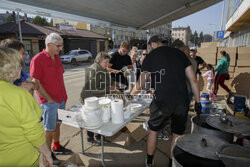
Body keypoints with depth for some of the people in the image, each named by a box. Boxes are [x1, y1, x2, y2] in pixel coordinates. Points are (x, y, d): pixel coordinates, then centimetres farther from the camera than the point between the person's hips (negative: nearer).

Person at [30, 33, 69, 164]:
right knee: (49, 128, 7)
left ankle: (56, 147, 38)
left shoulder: (57, 58, 8)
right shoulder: (37, 59, -15)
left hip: (61, 99, 7)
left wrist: (64, 94, 11)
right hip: (49, 102, -7)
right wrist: (49, 99, -15)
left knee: (57, 124, 20)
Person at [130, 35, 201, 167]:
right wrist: (197, 101, 14)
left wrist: (131, 94, 22)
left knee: (153, 130, 20)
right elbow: (193, 80, 8)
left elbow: (140, 85, 3)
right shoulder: (179, 53, 11)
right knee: (177, 134, 19)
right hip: (182, 101, 3)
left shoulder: (150, 57, 3)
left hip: (162, 102, -2)